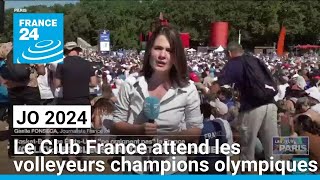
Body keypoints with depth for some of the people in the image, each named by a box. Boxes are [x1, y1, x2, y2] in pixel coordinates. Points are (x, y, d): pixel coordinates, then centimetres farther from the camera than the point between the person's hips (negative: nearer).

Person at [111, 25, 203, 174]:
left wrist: (173, 137, -21)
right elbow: (116, 126, -4)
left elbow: (196, 130, -3)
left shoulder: (187, 90, -9)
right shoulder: (130, 85, -9)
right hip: (136, 167, 0)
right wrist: (139, 129, -23)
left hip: (172, 169, 0)